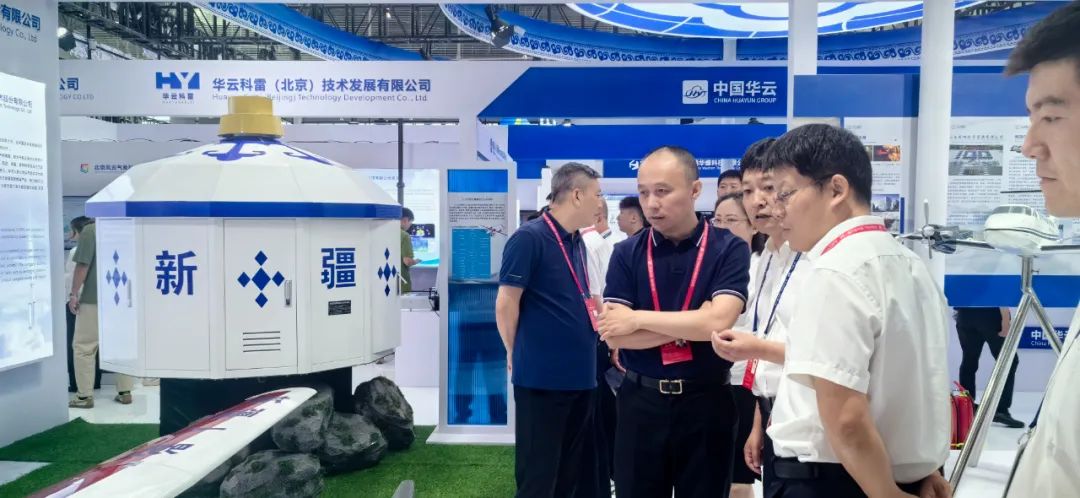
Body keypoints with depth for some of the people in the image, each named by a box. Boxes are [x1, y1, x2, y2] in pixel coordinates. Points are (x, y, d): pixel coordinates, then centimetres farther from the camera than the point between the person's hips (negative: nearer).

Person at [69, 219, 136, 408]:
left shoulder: (90, 230, -9)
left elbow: (83, 265, -13)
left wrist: (74, 294, -6)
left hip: (94, 298, -5)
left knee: (84, 346, 4)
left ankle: (84, 396, 6)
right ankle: (125, 392, 13)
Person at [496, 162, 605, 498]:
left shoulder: (577, 242, 12)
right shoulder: (529, 238, -13)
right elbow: (506, 304, -12)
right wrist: (519, 354, 0)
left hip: (580, 375, 8)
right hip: (542, 377, -8)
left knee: (573, 470, 16)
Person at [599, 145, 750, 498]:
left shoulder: (728, 248, -5)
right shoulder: (626, 253, 0)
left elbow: (718, 322, -19)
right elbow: (614, 335, -9)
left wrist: (639, 318, -13)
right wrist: (690, 325, -15)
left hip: (706, 400, -1)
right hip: (641, 400, 2)